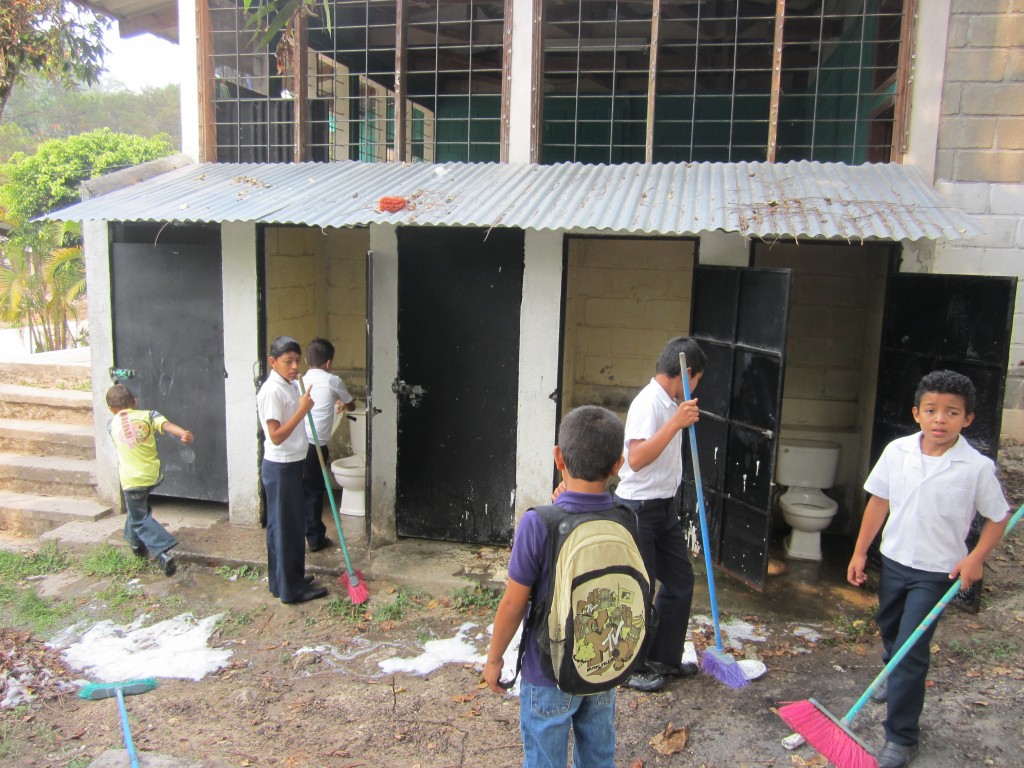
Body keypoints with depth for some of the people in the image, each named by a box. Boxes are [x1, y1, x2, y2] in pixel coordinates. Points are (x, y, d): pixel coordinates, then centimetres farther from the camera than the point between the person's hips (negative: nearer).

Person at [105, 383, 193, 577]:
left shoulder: (112, 425, 3)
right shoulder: (148, 415, 0)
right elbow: (166, 425, -20)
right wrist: (184, 433, -37)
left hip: (132, 479, -3)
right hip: (153, 475, 3)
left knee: (140, 519, 3)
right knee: (140, 508, 32)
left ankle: (163, 552, -17)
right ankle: (136, 541, 46)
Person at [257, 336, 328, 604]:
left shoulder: (290, 386, 10)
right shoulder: (271, 391, -19)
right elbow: (276, 436, -23)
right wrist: (302, 409, -26)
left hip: (292, 464, 10)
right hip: (280, 468, -9)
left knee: (294, 524, 18)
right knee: (283, 527, 1)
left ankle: (291, 578, 31)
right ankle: (290, 589, 11)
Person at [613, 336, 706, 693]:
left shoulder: (671, 403, 9)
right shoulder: (648, 403, -20)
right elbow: (636, 459, -32)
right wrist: (675, 423, -34)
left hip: (664, 506, 10)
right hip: (639, 508, -10)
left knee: (680, 580, 15)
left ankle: (664, 658, 30)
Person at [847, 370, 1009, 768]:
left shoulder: (977, 467, -17)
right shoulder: (897, 451, -9)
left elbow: (998, 517, -3)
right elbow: (879, 501, 2)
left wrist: (976, 558, -16)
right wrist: (860, 552, 4)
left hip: (937, 571, -4)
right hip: (894, 560, 5)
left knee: (911, 651, -6)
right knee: (889, 630, 26)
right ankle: (895, 678, 56)